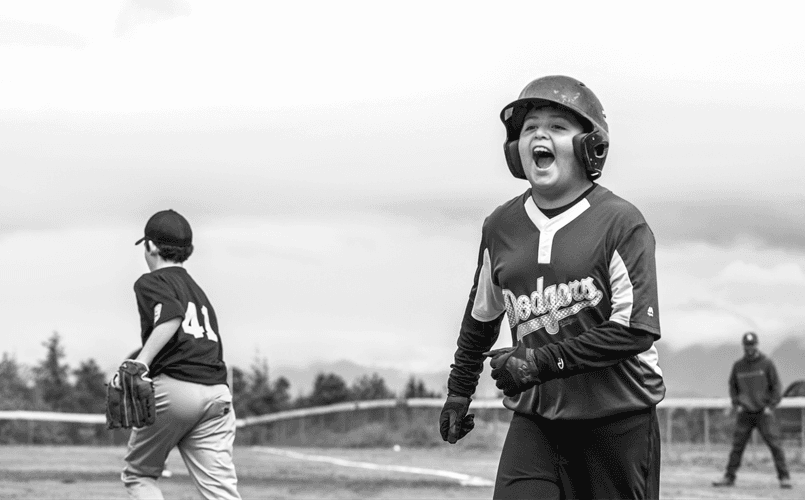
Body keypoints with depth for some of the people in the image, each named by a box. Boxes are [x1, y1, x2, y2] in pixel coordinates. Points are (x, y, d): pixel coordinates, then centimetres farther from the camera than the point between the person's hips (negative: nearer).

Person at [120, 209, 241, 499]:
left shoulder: (151, 282, 5)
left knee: (138, 475, 14)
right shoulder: (197, 290, 27)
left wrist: (140, 364, -22)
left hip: (172, 387, -6)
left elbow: (171, 317, -16)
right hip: (218, 393, 6)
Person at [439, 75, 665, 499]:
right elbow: (481, 316, 24)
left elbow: (636, 330, -15)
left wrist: (541, 362, -17)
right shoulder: (501, 226, 8)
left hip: (617, 420, -3)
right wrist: (459, 390, 26)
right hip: (535, 420, 3)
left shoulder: (621, 223, -9)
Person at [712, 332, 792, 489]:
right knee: (737, 445, 1)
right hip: (744, 413, 3)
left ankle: (784, 477, -5)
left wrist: (770, 406, -7)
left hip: (764, 412, -3)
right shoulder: (738, 366, 7)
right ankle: (729, 477, 6)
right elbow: (732, 386, 16)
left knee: (774, 443, -8)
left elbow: (776, 386, 1)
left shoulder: (766, 364, -2)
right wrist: (736, 404, 4)